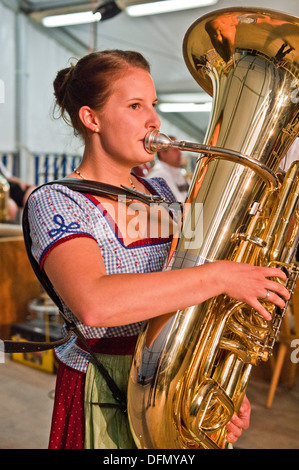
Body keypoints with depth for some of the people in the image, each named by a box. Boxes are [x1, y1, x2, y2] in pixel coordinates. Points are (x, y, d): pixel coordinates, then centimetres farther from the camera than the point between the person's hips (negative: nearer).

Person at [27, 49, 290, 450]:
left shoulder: (157, 192, 5)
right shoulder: (54, 202, -15)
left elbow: (186, 296, 10)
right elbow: (93, 304, -34)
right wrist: (221, 276, -29)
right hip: (106, 401, -5)